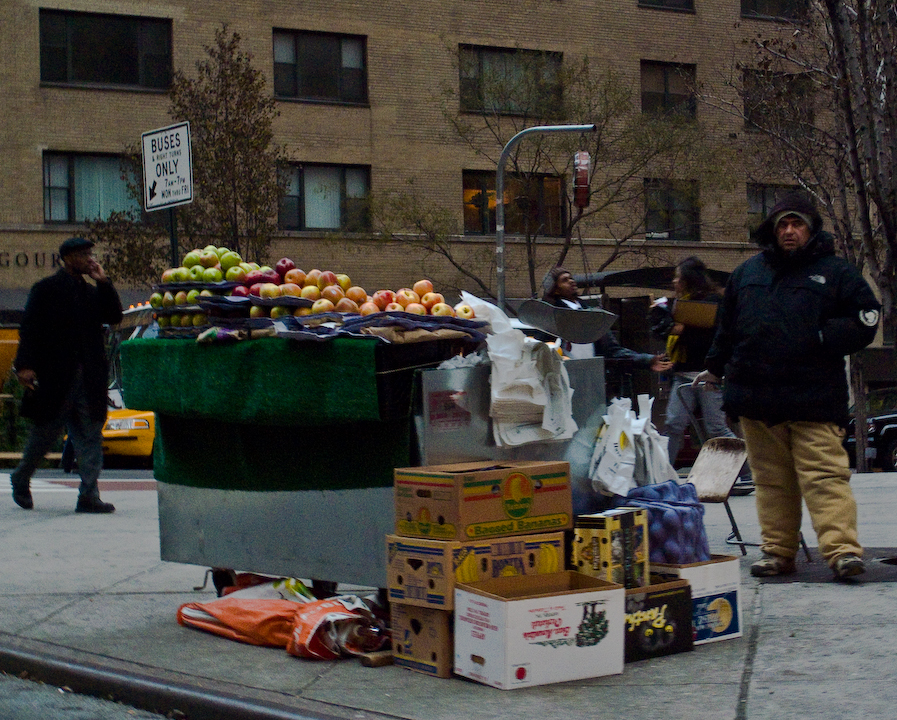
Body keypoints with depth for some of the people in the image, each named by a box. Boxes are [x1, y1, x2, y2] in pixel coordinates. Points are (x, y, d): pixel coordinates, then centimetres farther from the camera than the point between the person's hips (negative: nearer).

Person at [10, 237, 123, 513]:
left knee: (90, 435, -1)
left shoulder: (92, 291, 16)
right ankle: (21, 480, 29)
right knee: (46, 431, 6)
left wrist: (103, 282, -1)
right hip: (54, 377, -5)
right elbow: (29, 329, -6)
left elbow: (114, 316, 6)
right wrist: (25, 365, -16)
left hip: (88, 379, 5)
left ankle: (89, 495, -2)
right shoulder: (45, 289, -1)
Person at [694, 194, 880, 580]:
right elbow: (728, 325, 26)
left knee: (825, 475, -12)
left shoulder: (836, 272, 6)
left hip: (814, 400, -4)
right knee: (771, 479, 8)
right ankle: (777, 551, 15)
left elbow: (865, 320, 2)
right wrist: (715, 369, 25)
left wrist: (822, 338, -9)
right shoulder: (748, 272, 18)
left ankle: (842, 549, -17)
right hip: (756, 396, 4)